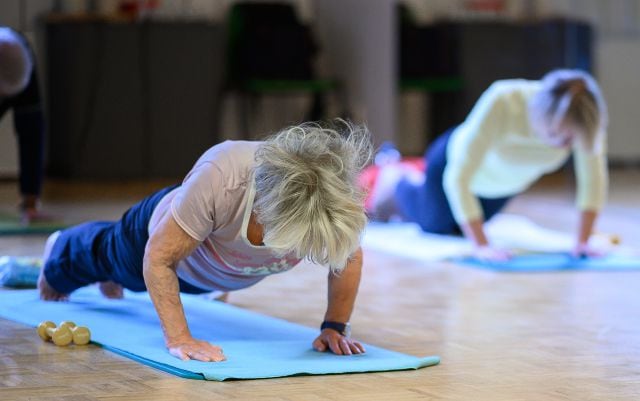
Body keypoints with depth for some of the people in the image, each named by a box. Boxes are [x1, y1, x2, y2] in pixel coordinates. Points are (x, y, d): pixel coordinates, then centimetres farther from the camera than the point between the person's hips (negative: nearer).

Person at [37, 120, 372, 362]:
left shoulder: (336, 199, -41)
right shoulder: (219, 177, -51)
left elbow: (348, 257, -18)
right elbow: (159, 259, -40)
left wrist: (334, 327, -25)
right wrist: (178, 338, -45)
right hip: (166, 234, -3)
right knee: (103, 253, 34)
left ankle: (112, 280, 74)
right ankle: (59, 253, 69)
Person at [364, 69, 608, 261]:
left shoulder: (582, 118, -39)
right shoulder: (502, 103, -47)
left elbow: (593, 179, -25)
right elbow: (458, 178, -43)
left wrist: (582, 243, -31)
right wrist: (481, 246, -47)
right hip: (456, 161, -4)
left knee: (459, 226, 32)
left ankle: (413, 176, 58)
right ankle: (395, 179, 49)